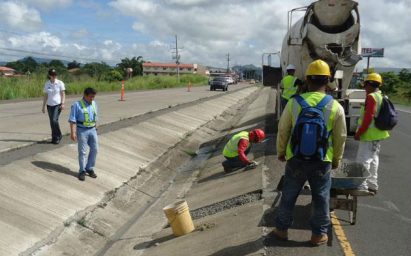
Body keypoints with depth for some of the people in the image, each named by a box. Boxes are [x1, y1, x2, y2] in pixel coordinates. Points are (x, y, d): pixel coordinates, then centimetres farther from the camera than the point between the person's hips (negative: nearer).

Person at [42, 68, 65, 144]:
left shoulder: (60, 83, -3)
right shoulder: (47, 84, 7)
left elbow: (63, 94, -2)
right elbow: (45, 95, 12)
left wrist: (62, 103, -14)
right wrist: (43, 106, 11)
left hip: (57, 104, -4)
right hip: (49, 105, 4)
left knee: (54, 120, -17)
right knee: (52, 122, 6)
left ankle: (58, 136, 1)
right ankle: (54, 138, 17)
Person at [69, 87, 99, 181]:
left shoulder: (94, 104, 8)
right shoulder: (77, 105, -9)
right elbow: (72, 120, -12)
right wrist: (73, 132, -18)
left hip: (92, 129, 5)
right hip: (82, 130, -5)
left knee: (95, 149, 6)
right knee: (82, 151, 1)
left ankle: (89, 168, 21)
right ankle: (82, 171, 14)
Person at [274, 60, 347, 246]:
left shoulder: (294, 102, -11)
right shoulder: (335, 107, -10)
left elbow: (283, 131, -3)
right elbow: (340, 138, -2)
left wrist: (281, 152, 13)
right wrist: (337, 159, 14)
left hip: (296, 160, 1)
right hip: (322, 162, 0)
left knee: (288, 196, 16)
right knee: (321, 199, 16)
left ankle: (282, 229, 30)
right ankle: (318, 234, 28)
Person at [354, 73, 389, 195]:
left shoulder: (371, 97, -17)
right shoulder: (382, 97, 12)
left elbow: (368, 118, -22)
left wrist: (359, 133, -17)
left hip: (369, 135, -10)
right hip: (378, 134, 10)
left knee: (363, 161, -5)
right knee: (373, 160, 16)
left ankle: (362, 186, -3)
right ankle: (372, 186, 24)